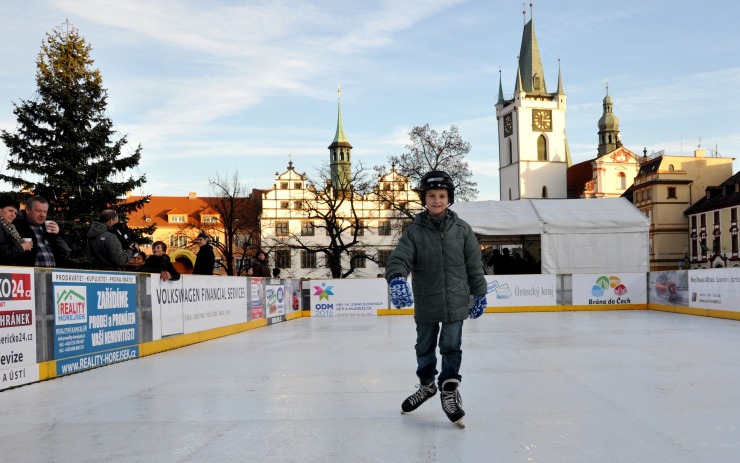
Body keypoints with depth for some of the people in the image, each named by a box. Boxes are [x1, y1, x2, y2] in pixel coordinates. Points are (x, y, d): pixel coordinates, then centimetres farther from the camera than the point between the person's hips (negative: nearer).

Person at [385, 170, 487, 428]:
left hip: (455, 303, -1)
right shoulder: (414, 231, -5)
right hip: (425, 305, 1)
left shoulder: (461, 229, -2)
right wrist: (397, 280, -36)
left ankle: (449, 391, 19)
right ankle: (427, 385, 40)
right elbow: (398, 259, -16)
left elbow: (474, 264, 4)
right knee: (424, 348, 17)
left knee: (451, 348, 2)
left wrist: (479, 294, 6)